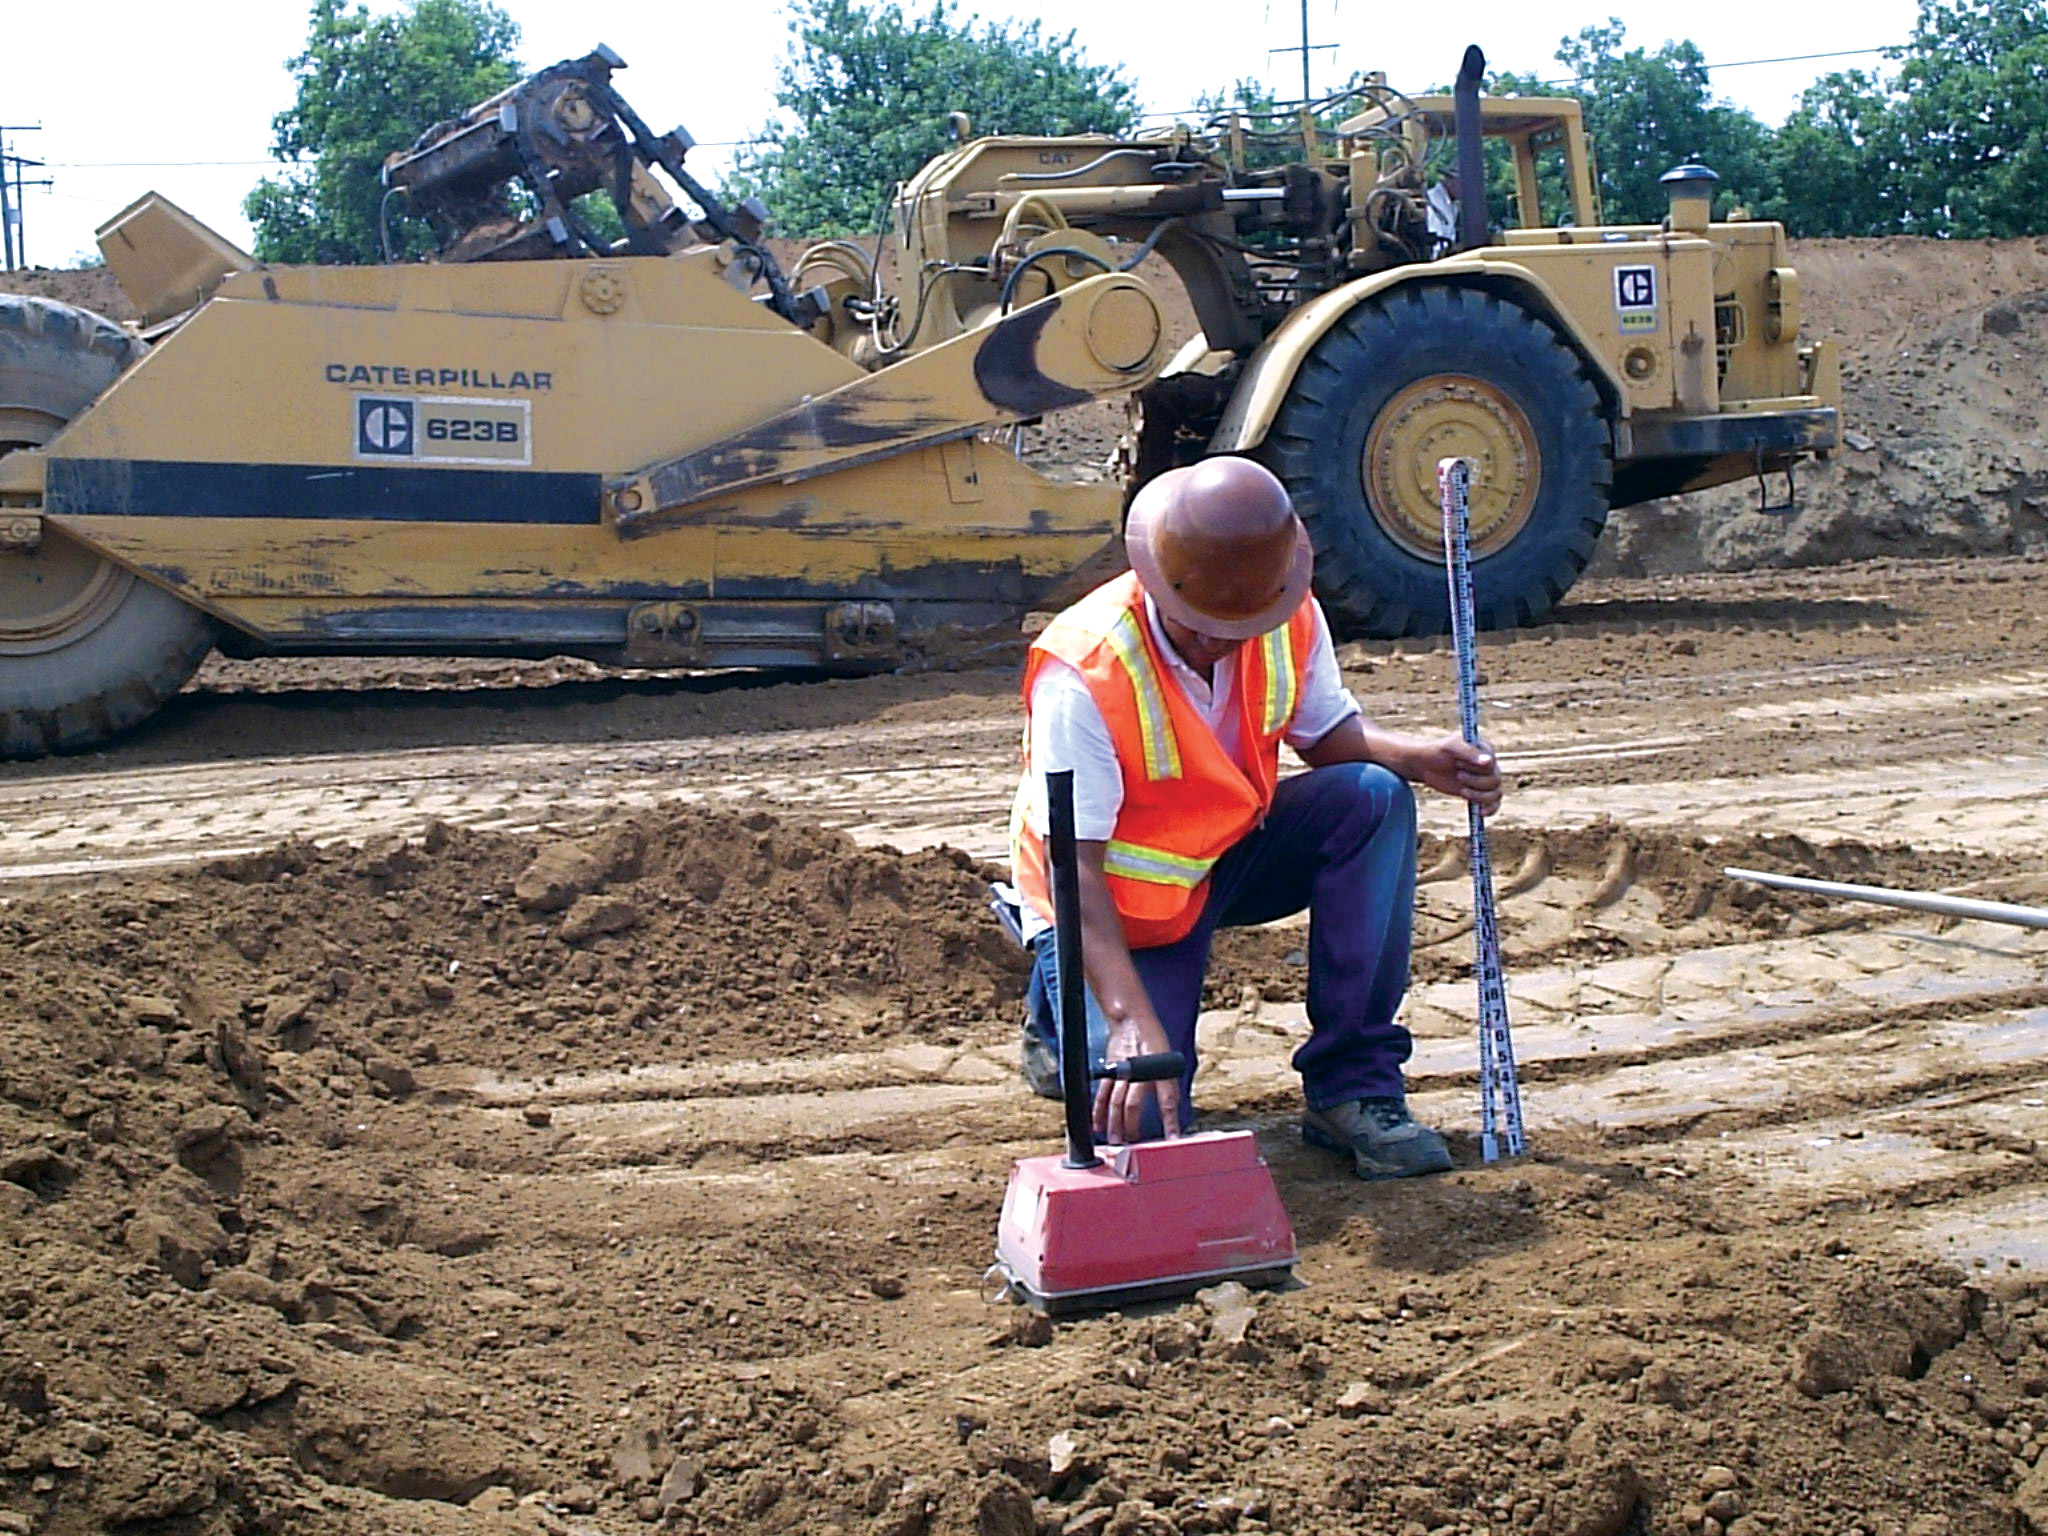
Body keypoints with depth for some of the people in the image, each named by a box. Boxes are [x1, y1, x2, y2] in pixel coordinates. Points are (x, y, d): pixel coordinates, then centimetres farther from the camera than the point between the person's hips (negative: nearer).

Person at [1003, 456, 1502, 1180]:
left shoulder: (1291, 621, -14)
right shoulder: (1083, 675, -30)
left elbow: (1327, 731, 3)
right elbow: (1075, 862, -32)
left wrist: (1416, 755, -20)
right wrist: (1130, 1018, -42)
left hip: (1235, 853, 5)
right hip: (1116, 899, -5)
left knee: (1374, 797, -23)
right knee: (1142, 1114, -25)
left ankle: (1352, 1086, -16)